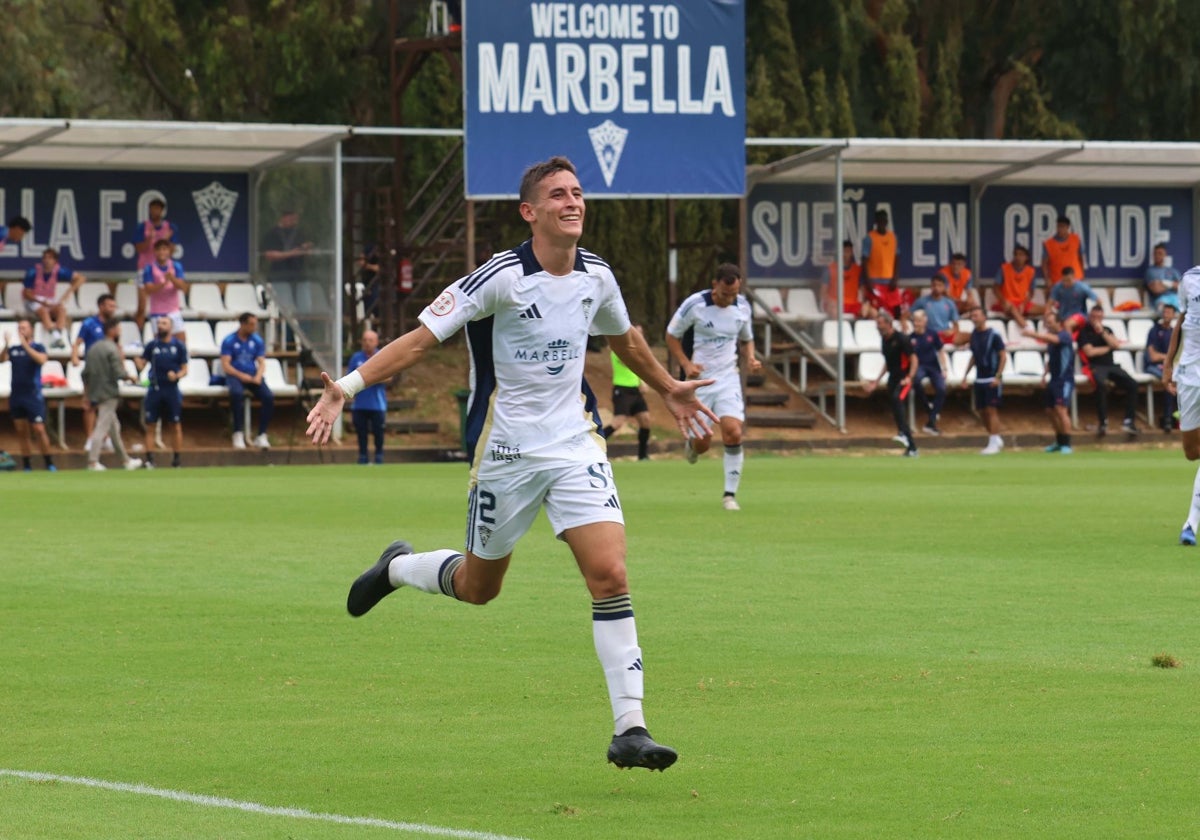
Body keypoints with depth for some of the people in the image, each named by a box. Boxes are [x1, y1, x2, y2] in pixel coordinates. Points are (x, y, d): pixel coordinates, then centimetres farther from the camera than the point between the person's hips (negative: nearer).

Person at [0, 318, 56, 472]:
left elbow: (41, 359, -21)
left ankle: (49, 464, -1)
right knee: (22, 432, 6)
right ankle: (27, 465, 10)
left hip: (33, 396, -4)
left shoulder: (38, 348, -1)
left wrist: (25, 345, -25)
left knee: (39, 430, -9)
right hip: (16, 396, 4)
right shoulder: (13, 349, 9)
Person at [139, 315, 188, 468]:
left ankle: (176, 461, 10)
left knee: (176, 426, 4)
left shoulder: (179, 346, 2)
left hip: (172, 389, -1)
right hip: (154, 389, 1)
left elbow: (184, 369, 3)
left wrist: (177, 375, -18)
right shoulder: (152, 345, 6)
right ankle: (149, 460, 1)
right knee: (150, 426, -1)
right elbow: (142, 363, 3)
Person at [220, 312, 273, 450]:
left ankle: (261, 435, -17)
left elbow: (262, 362, 6)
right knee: (237, 393, -38)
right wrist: (241, 375, -21)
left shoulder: (257, 340, 10)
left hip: (253, 376, 3)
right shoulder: (229, 341, -1)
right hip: (234, 375, -3)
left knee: (269, 397, -25)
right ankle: (238, 434, -30)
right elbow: (225, 365, -6)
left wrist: (258, 376, -16)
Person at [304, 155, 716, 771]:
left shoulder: (597, 278, 2)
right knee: (479, 587, 12)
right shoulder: (501, 277, -16)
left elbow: (626, 340, 24)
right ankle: (397, 567, 46)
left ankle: (629, 730, -11)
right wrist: (348, 386, -26)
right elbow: (420, 339, -16)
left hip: (576, 445, 4)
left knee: (610, 575, -13)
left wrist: (669, 389, 37)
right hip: (505, 452, -3)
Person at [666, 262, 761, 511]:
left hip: (728, 378, 2)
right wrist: (686, 364, -14)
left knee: (733, 434, -16)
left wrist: (750, 360, -3)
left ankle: (730, 494, -5)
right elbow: (671, 336, -1)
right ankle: (691, 445, 40)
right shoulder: (694, 305, -12)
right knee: (702, 444, -1)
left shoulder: (742, 307, 0)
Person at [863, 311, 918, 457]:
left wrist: (909, 377, -24)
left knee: (896, 399, -33)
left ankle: (904, 433, -39)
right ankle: (911, 447, 12)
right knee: (894, 405, 5)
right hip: (893, 377, 8)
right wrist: (877, 381, 23)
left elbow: (913, 359, -13)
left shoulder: (901, 339, -13)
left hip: (904, 377, -8)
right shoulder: (884, 339, 11)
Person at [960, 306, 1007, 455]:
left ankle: (994, 443, -5)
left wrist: (998, 377, -16)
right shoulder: (974, 335, 9)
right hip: (979, 379, 7)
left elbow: (1003, 356, -9)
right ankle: (996, 439, 22)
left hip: (992, 380, -7)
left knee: (992, 410, -8)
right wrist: (965, 375, 14)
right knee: (982, 411, 8)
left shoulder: (993, 335, -10)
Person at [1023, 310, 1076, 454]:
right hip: (1054, 379, 9)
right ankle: (1059, 442, 26)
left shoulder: (1064, 336, -13)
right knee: (1050, 411, 13)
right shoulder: (1050, 337, 11)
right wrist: (1046, 373, 9)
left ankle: (1066, 444, -17)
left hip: (1065, 380, -9)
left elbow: (1052, 339, -36)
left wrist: (1033, 333, -45)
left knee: (1061, 410, -18)